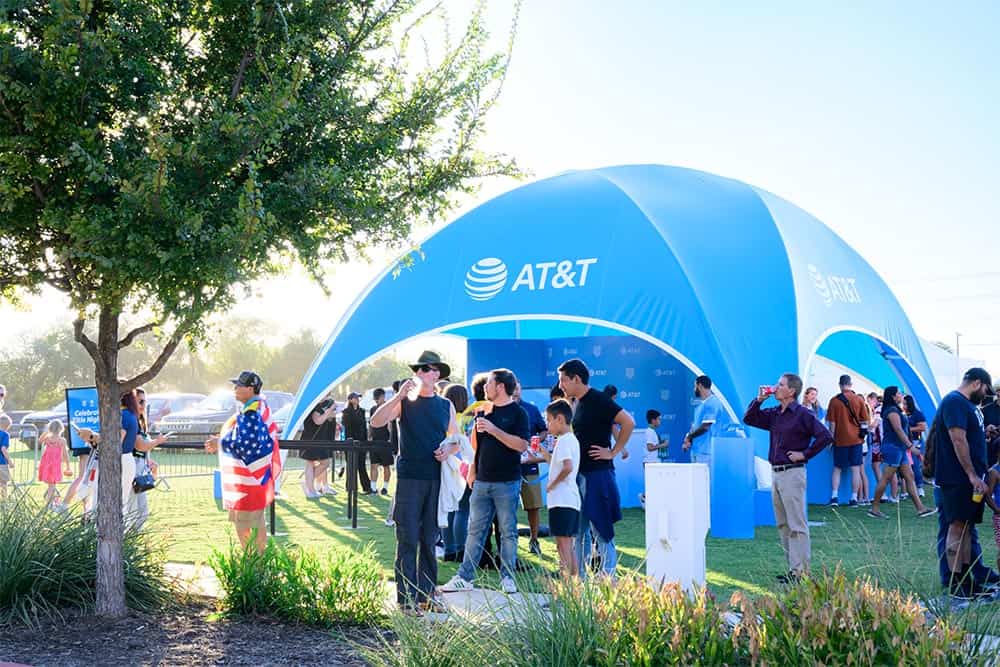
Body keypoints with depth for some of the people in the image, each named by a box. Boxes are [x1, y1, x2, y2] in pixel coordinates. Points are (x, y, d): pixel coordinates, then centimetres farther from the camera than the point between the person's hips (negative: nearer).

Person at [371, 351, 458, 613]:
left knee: (429, 540, 9)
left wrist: (448, 450, -4)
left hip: (436, 480, 3)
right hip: (409, 478, -3)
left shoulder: (445, 406, 12)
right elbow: (376, 421, -12)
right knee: (407, 540, -3)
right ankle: (406, 598, 0)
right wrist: (399, 396, -21)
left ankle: (426, 594, 17)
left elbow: (456, 441, 18)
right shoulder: (405, 402, 2)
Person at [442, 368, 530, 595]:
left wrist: (493, 429, -20)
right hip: (482, 481, 6)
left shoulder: (518, 413, -5)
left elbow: (522, 445, -17)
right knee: (475, 530, 7)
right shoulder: (485, 410, 13)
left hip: (507, 482, -6)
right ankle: (465, 577, 9)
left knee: (508, 531, 3)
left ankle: (507, 577, 11)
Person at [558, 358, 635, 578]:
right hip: (579, 474, 9)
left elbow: (628, 422, -19)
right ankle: (579, 579, 18)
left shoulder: (598, 401, -12)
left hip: (597, 474, -9)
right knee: (577, 530, 11)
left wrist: (613, 452, -16)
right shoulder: (576, 403, 14)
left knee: (600, 530, -6)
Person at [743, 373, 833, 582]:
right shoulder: (774, 414, 13)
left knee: (797, 525, -6)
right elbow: (748, 419, 17)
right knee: (783, 524, 12)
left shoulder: (802, 414, -10)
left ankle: (801, 571, -4)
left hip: (792, 473, -8)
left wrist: (805, 454, -13)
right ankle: (793, 567, 18)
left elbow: (825, 436, -16)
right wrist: (758, 400, 4)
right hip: (776, 473, 9)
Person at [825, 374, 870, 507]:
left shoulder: (834, 400, -6)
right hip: (855, 439, 0)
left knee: (837, 468, 9)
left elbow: (832, 422, -3)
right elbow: (865, 421, 1)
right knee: (855, 469, 5)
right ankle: (854, 498, 6)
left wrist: (832, 438, 6)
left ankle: (834, 496, 0)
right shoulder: (859, 400, -3)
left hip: (840, 439, 0)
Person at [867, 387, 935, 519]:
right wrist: (910, 445, -21)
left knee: (909, 477, 6)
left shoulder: (895, 410, 18)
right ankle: (874, 509, -1)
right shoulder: (892, 411, -13)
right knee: (886, 478, -6)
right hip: (893, 447, -10)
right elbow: (898, 430, -20)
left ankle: (920, 508, 6)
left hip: (899, 449, 10)